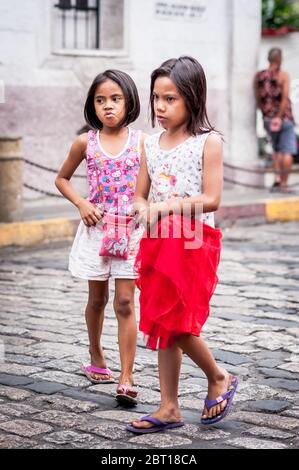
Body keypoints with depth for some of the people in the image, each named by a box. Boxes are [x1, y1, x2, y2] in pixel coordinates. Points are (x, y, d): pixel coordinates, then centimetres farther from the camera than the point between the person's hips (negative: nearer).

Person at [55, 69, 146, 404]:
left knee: (125, 302, -5)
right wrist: (81, 204, -4)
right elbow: (62, 179, 12)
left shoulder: (141, 141, -2)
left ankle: (126, 378, -5)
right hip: (96, 228, 2)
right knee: (97, 299, 14)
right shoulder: (86, 142, 0)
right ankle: (96, 359, 35)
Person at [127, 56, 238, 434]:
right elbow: (140, 196, 12)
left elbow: (211, 199, -12)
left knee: (177, 324, -9)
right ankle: (169, 409, 15)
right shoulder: (150, 144, 9)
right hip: (158, 243, 6)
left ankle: (219, 379, 18)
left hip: (194, 242, -6)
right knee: (163, 326, 8)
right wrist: (143, 208, -11)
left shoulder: (208, 142, -7)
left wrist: (166, 206, -20)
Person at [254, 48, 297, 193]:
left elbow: (258, 100, 3)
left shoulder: (259, 76, 3)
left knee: (276, 149, 21)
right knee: (287, 152, 2)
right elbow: (285, 98, -17)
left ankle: (277, 179, 12)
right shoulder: (283, 75, -10)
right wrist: (280, 116, -13)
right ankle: (284, 183, 0)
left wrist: (265, 112, 12)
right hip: (284, 118, -5)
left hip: (268, 118, 5)